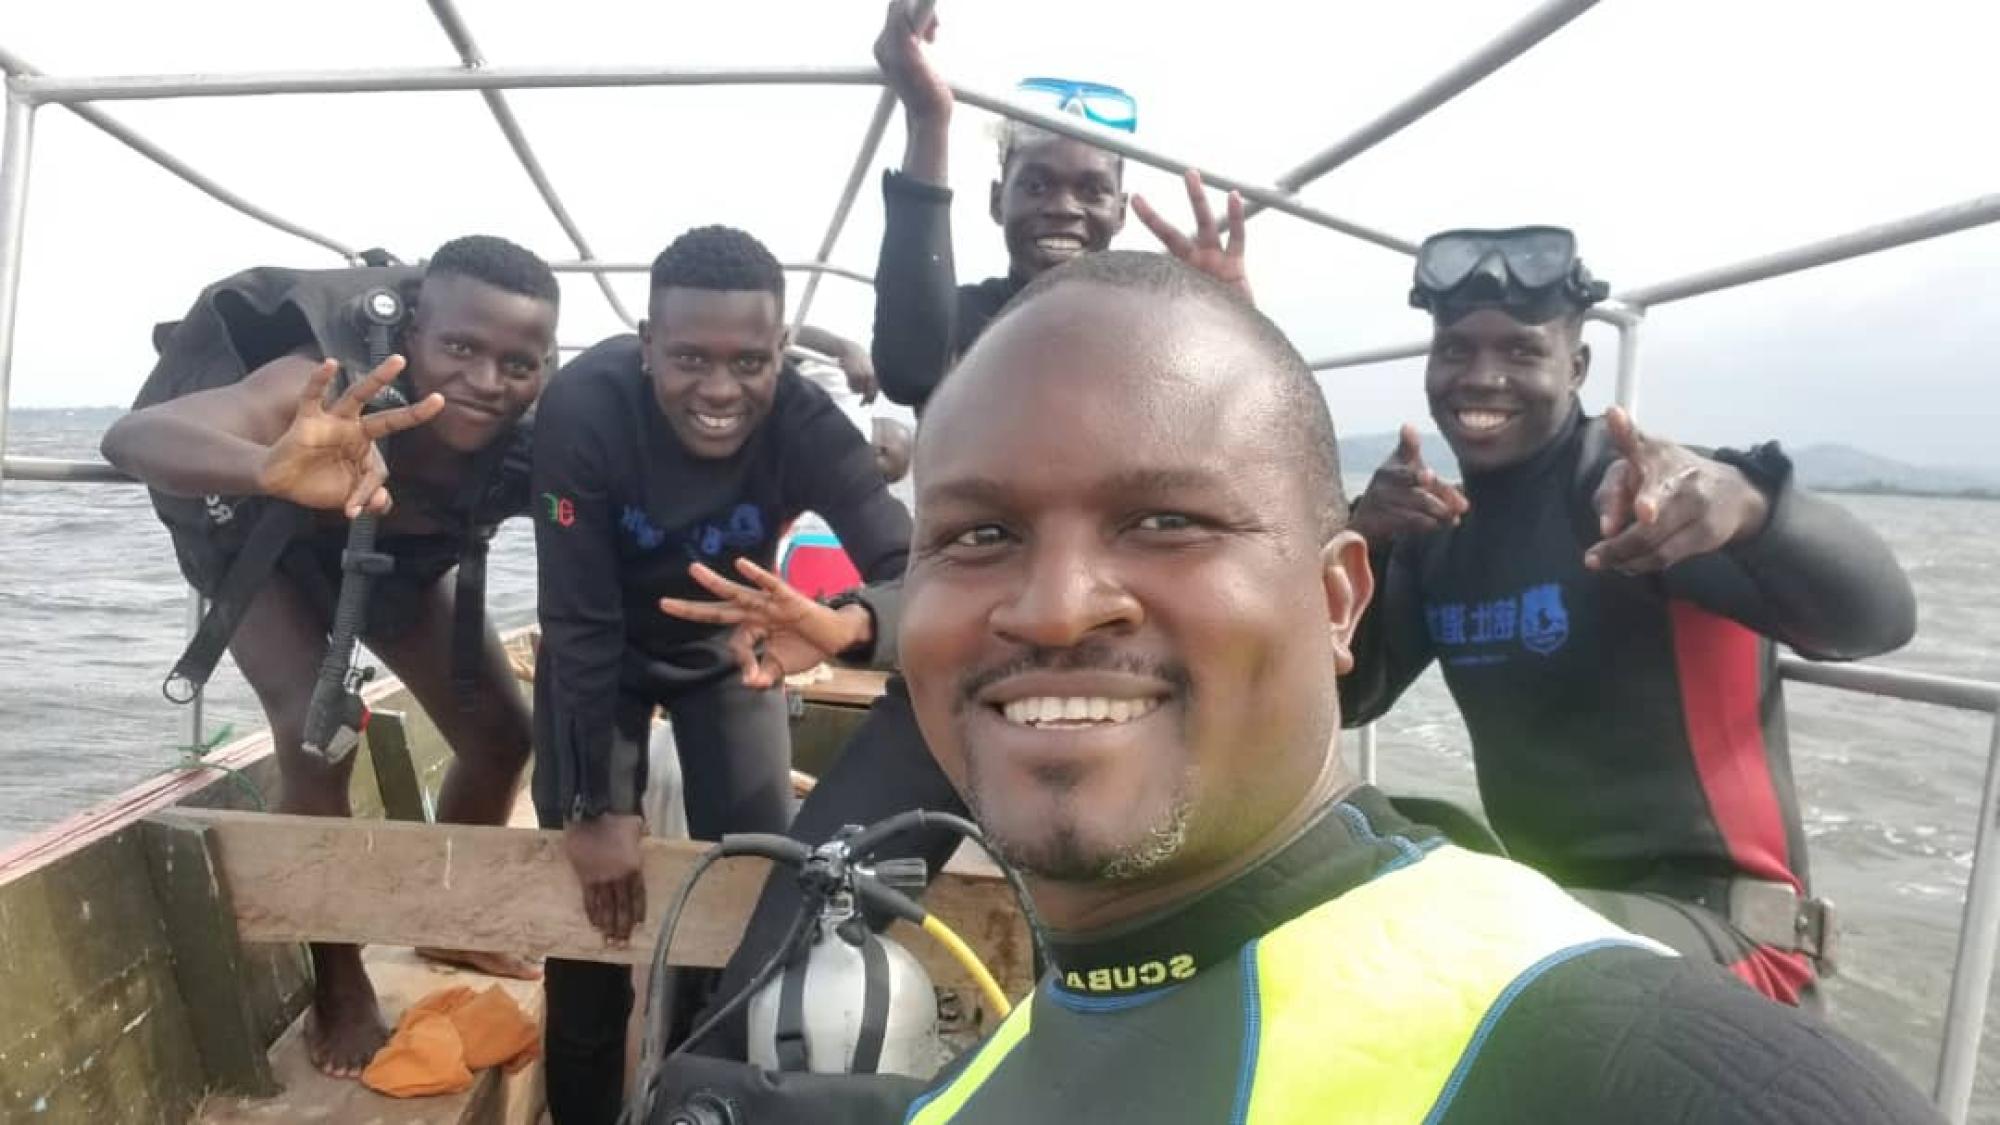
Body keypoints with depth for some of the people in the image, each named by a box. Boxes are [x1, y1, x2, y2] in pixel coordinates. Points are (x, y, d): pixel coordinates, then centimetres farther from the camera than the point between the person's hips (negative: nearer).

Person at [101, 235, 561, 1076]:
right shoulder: (329, 389, -43)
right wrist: (271, 469, -78)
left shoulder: (535, 444, -34)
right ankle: (339, 990, -1)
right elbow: (132, 436, -56)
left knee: (501, 734, 4)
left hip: (400, 551, 4)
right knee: (317, 740, -23)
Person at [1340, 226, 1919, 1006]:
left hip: (1710, 913, -7)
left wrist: (1750, 504, -51)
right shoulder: (1433, 534, 4)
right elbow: (1343, 699, 3)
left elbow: (1876, 618, -28)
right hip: (1529, 893, 7)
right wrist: (1363, 544, -14)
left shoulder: (1637, 492, -16)